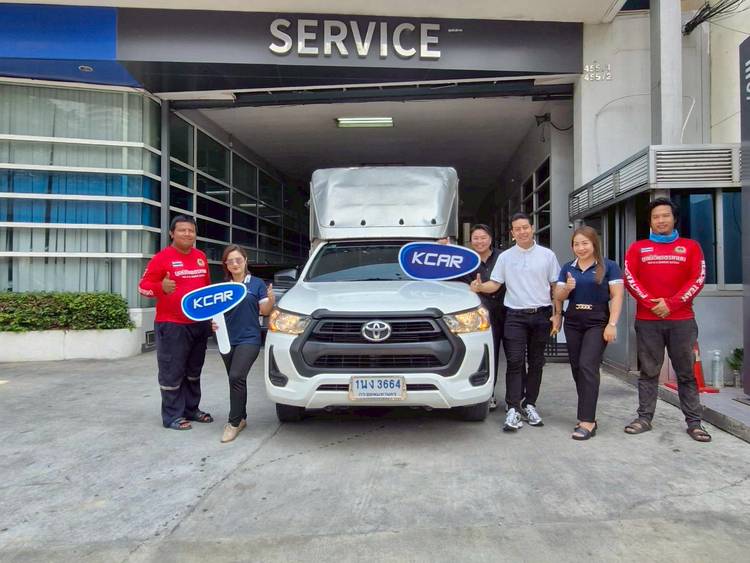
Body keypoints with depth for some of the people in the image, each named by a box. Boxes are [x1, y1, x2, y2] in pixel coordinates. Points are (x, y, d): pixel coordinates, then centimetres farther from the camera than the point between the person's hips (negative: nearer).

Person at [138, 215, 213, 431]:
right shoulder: (162, 257, -9)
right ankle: (172, 416, 9)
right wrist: (161, 287, -27)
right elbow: (143, 286, -8)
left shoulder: (201, 257, 11)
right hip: (172, 325, -7)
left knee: (194, 371, 16)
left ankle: (192, 409, 28)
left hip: (199, 324, 7)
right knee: (172, 373, -2)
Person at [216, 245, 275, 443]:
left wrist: (271, 300, -22)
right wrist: (214, 323, -7)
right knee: (236, 380, 13)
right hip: (227, 340, 4)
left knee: (236, 377, -17)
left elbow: (264, 310, -2)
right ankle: (241, 417, 28)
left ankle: (234, 422, -6)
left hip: (249, 339, -4)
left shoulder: (257, 283, 0)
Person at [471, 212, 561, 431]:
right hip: (515, 316, -1)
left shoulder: (547, 255, 7)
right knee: (515, 362, -9)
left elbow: (555, 287, 9)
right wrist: (479, 287, -17)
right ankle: (513, 409, -8)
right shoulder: (505, 257, 8)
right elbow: (494, 284, 4)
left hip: (541, 315, 1)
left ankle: (529, 404, 18)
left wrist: (557, 314, 2)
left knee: (536, 362, 7)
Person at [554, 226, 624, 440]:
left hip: (598, 323, -5)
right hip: (573, 323, 5)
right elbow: (558, 297, 13)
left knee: (588, 367, -15)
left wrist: (612, 324, -14)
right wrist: (567, 288, -9)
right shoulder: (567, 268, 12)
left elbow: (617, 297, -5)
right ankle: (588, 416, 20)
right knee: (577, 369, 7)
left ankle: (587, 422, -13)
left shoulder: (609, 267, 0)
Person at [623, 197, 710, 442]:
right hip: (647, 320, 0)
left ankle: (694, 422, 12)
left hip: (682, 320, 0)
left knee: (686, 373, 5)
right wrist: (651, 302, -13)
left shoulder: (690, 246, 9)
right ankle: (645, 418, 10)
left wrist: (671, 303, -11)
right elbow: (630, 278, -1)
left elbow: (697, 279, 0)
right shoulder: (637, 248, 9)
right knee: (648, 371, 4)